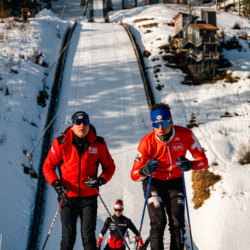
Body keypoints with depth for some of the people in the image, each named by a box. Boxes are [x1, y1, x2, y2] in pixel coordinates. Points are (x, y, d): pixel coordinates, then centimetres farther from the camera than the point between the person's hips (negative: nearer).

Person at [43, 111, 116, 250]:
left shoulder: (99, 143, 1)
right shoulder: (61, 143, -3)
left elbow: (109, 166, 10)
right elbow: (48, 166, 4)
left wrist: (101, 180, -9)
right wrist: (56, 184, -12)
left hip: (89, 197, 1)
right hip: (68, 196, 0)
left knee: (89, 236, -2)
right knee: (68, 237, 0)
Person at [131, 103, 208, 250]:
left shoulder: (185, 135, -20)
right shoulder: (147, 143, -23)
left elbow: (203, 161, -14)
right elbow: (134, 175, -21)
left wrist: (190, 165, -36)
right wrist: (145, 171, -44)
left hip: (175, 182, 2)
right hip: (154, 183, -2)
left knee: (177, 224, -6)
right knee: (158, 222, -15)